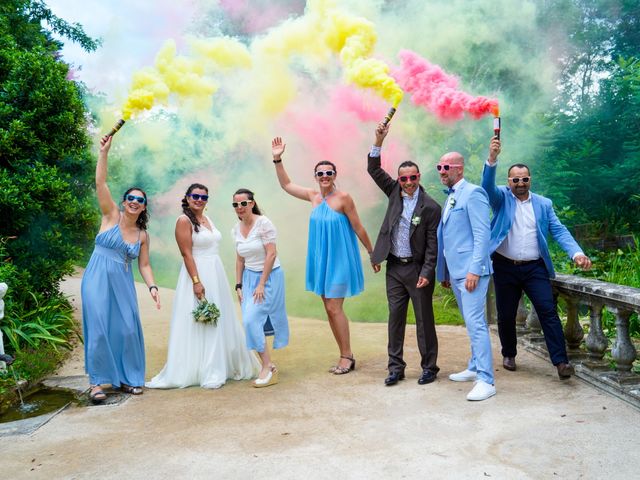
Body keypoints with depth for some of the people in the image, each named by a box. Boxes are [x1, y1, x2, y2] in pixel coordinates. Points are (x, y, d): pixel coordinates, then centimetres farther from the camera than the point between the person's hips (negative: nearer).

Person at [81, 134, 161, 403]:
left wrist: (152, 287, -6)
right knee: (99, 328, -6)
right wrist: (104, 152, -14)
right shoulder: (111, 216, 0)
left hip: (123, 283, 4)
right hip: (97, 279, -3)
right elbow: (100, 183, -8)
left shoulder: (143, 235, 8)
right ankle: (97, 381, 5)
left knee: (127, 329, 2)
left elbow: (144, 265, 9)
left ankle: (126, 378, 16)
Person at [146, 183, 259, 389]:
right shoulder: (184, 220, -9)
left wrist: (216, 278, 16)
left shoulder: (207, 218, 14)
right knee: (198, 324, -2)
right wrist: (196, 281, -22)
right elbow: (186, 254, -16)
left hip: (217, 274, 8)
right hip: (197, 274, -8)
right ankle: (206, 373, 5)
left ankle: (221, 367, 25)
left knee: (219, 322, 13)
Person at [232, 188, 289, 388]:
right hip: (249, 277, 6)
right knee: (251, 322, 1)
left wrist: (262, 284, -17)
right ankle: (269, 367, 15)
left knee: (252, 319, -15)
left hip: (269, 276, -6)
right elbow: (240, 260, 12)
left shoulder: (263, 223, -14)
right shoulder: (236, 229, 6)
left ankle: (267, 368, -2)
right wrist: (239, 285, 7)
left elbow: (271, 255, -17)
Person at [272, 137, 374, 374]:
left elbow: (358, 228, -6)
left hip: (339, 259, -6)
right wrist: (277, 159, 8)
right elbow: (286, 185, 15)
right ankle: (346, 356, 19)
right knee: (330, 309, 9)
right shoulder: (313, 196, 5)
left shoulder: (343, 198, -11)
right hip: (321, 260, 7)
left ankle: (347, 356, 6)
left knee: (334, 308, -8)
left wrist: (372, 252, 0)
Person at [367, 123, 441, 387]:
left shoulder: (430, 207, -8)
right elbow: (374, 170, 2)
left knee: (424, 319, 4)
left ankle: (429, 367, 17)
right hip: (394, 268, 4)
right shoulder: (394, 192, 5)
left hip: (417, 269, -4)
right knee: (395, 318, 8)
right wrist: (379, 140, -9)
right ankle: (395, 368, 17)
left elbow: (432, 244, -9)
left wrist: (426, 273, -16)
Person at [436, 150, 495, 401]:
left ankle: (486, 381, -6)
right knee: (471, 323, 17)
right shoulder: (450, 197, 17)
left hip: (471, 271, -9)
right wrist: (443, 273, 20)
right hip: (455, 272, 9)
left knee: (475, 323, -10)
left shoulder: (473, 193, -10)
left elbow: (482, 234, -16)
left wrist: (475, 269, -22)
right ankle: (475, 368, 27)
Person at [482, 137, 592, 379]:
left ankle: (560, 361, -6)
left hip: (535, 268, 1)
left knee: (549, 311, -9)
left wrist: (577, 253, -17)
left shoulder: (544, 204, 8)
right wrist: (492, 158, -34)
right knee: (506, 315, 8)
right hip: (505, 267, 0)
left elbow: (559, 231, 0)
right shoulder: (501, 198, 3)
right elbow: (488, 185, -17)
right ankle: (509, 355, 28)